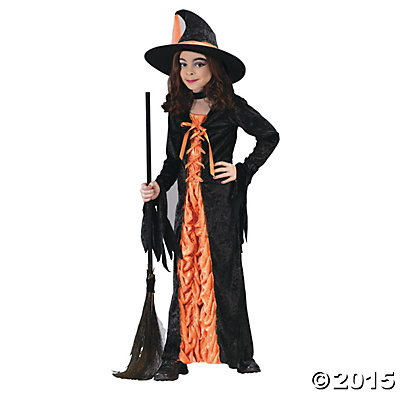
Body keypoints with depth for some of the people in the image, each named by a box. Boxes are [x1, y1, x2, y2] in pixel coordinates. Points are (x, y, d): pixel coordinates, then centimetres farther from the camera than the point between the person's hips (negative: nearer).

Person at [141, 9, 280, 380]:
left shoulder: (231, 107, -4)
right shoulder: (178, 110, 9)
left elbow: (270, 136, 5)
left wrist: (243, 170, -3)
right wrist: (158, 186, 1)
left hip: (222, 201, -4)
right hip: (188, 203, 4)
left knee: (225, 273, 0)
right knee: (184, 273, 2)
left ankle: (239, 354, 13)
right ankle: (177, 356, 8)